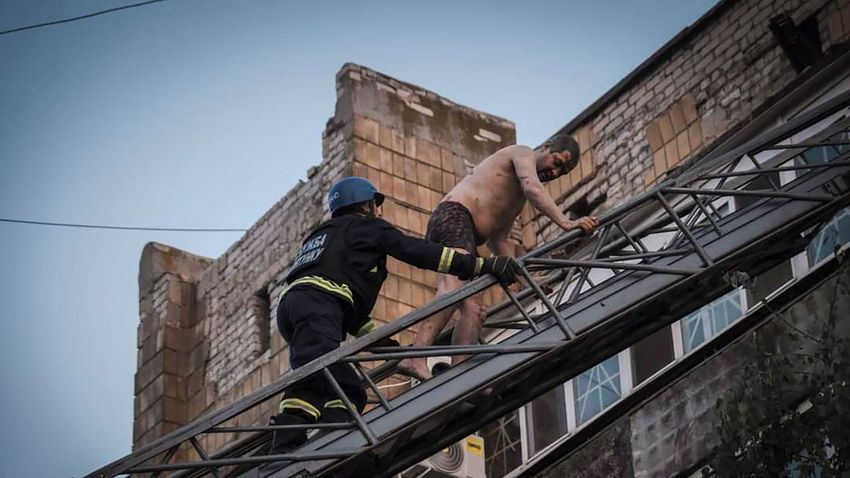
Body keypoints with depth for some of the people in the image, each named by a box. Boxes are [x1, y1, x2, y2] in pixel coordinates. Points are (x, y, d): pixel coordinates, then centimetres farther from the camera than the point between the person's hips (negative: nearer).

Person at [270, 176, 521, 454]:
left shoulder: (322, 235, 41)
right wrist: (485, 265, -1)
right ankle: (284, 455, -42)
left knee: (348, 390, 7)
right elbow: (418, 252, 2)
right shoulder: (366, 225, 17)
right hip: (316, 305, -9)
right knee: (314, 380, -26)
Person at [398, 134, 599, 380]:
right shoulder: (524, 154, 7)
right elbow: (533, 188, -15)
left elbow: (498, 241, 28)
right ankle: (416, 358, -49)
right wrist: (566, 223, -26)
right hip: (454, 216, -10)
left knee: (474, 309, -6)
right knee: (455, 288, -32)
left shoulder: (517, 198, 34)